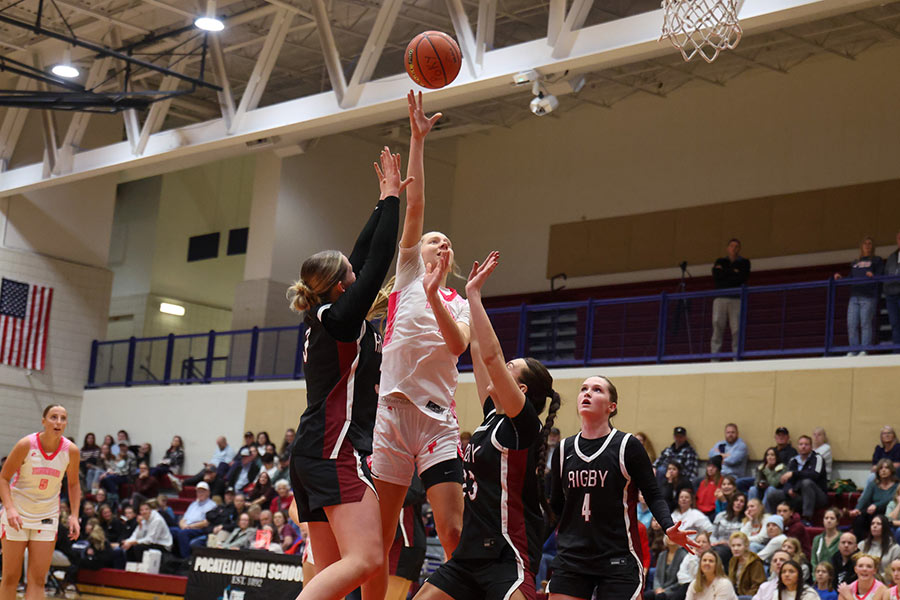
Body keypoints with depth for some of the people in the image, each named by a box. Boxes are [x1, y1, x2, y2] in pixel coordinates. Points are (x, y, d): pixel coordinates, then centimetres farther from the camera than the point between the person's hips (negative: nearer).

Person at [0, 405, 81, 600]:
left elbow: (73, 484, 7)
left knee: (38, 580, -3)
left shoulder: (71, 451, -9)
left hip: (47, 518, 2)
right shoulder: (26, 445, -17)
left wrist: (74, 515, -4)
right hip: (17, 515, -2)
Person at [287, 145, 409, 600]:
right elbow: (378, 261, -4)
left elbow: (362, 256, 25)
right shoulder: (340, 317, -5)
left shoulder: (322, 318, 17)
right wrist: (389, 197, 5)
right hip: (336, 449, -10)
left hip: (312, 453, 10)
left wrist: (386, 201, 29)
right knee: (365, 559, -21)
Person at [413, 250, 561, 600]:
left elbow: (491, 355, -19)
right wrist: (471, 295, 17)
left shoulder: (524, 424, -9)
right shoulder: (493, 417, 13)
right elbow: (480, 352, 16)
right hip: (471, 552, 9)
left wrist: (473, 293, -14)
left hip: (508, 556, -9)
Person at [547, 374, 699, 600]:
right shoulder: (564, 449, 8)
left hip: (618, 562, -4)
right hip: (571, 560, 4)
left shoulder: (627, 446, -4)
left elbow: (653, 496, -4)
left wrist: (669, 527, -18)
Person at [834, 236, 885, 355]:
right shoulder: (854, 263, 26)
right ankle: (853, 350, -5)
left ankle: (865, 350, -13)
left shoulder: (877, 261, 13)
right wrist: (840, 278, 7)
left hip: (868, 297, -4)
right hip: (854, 296, 4)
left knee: (865, 323, -12)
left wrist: (873, 276, -21)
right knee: (851, 324, -6)